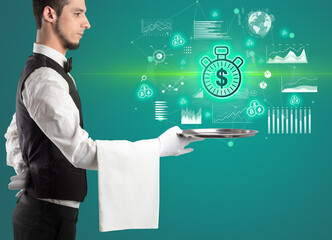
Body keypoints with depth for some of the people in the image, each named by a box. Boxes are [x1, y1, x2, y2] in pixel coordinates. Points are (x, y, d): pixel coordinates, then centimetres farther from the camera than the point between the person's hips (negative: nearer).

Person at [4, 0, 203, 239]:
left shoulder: (39, 71, 13)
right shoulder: (45, 80, -21)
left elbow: (13, 135, 22)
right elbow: (82, 150, -28)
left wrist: (25, 171, 5)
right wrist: (160, 146, -25)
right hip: (49, 217, -10)